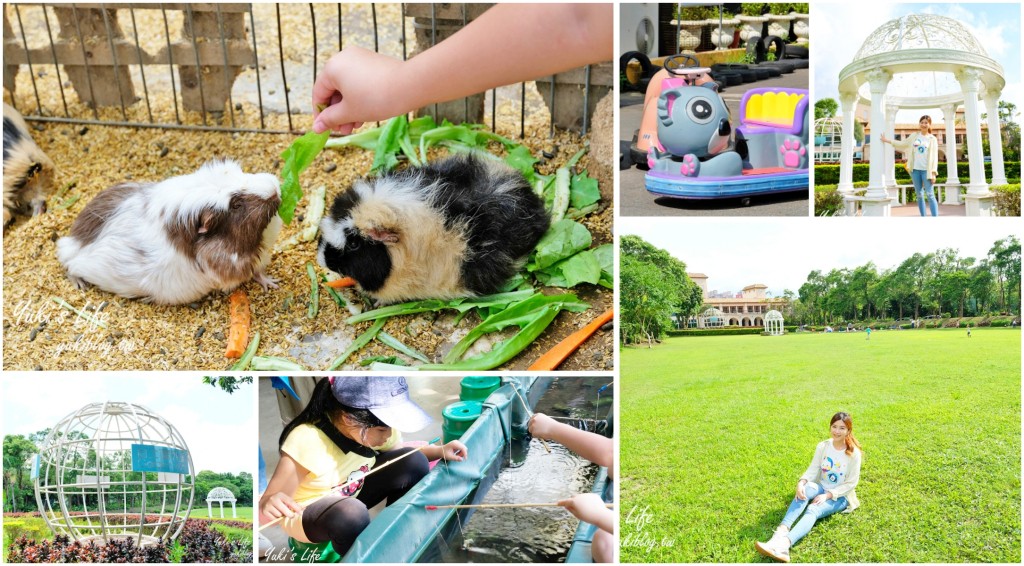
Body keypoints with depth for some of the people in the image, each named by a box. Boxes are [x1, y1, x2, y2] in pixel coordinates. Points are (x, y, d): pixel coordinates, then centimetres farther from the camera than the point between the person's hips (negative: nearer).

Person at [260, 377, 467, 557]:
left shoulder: (377, 428, -19)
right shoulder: (307, 442, -37)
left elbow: (401, 457, 4)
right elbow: (266, 507, -33)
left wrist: (439, 451, -14)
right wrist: (268, 505, -57)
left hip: (351, 493, 6)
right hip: (304, 514, -5)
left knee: (415, 463, -16)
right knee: (350, 513, -39)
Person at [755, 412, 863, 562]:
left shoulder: (853, 453, -13)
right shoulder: (822, 446, -2)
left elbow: (851, 483, -12)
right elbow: (812, 469, -6)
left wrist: (828, 495, -22)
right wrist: (801, 482, -27)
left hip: (840, 496, -4)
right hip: (821, 488, 4)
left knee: (813, 510, -34)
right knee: (805, 489, -33)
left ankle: (784, 544, -62)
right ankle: (781, 532, -53)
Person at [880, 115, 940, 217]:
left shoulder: (932, 139, 2)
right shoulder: (914, 136, 11)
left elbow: (934, 157, -3)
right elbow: (903, 144, 22)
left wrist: (933, 173, -10)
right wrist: (887, 140, 18)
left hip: (926, 170, -4)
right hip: (915, 170, 4)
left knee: (930, 195, -11)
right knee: (919, 195, 7)